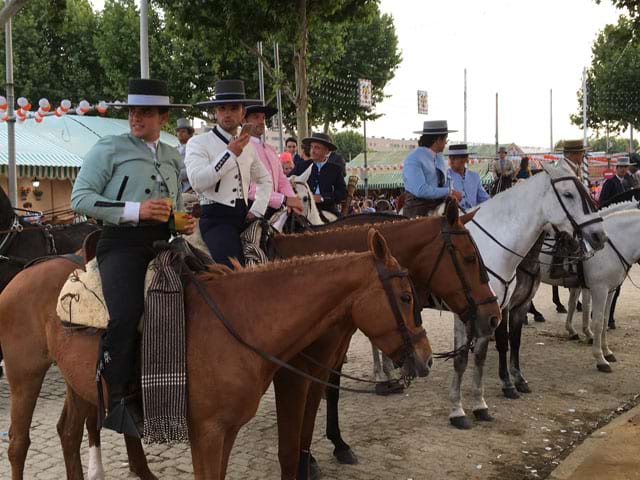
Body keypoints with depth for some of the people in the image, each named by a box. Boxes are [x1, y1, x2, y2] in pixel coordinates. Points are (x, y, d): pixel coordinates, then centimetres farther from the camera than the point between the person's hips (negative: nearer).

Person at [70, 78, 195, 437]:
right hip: (122, 242, -6)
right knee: (126, 313, -28)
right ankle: (117, 399, -13)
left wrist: (186, 222, 8)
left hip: (163, 243, 6)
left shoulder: (173, 156, 19)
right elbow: (80, 198, -6)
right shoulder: (109, 148, 2)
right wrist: (135, 210, -16)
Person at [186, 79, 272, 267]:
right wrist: (231, 153, -15)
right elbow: (197, 182, -16)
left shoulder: (249, 145, 16)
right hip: (215, 218, -6)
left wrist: (257, 211, 13)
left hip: (244, 217, 6)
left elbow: (265, 180, 29)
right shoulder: (198, 143, 0)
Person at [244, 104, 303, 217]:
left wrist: (291, 200, -7)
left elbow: (282, 180, 14)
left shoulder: (270, 149, 19)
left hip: (275, 210, 7)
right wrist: (284, 200, -20)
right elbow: (249, 189, -17)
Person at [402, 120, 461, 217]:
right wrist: (448, 192, -18)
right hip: (418, 212, -7)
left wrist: (451, 195, -4)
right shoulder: (413, 159, -12)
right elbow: (420, 190, -22)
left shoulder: (439, 157, 14)